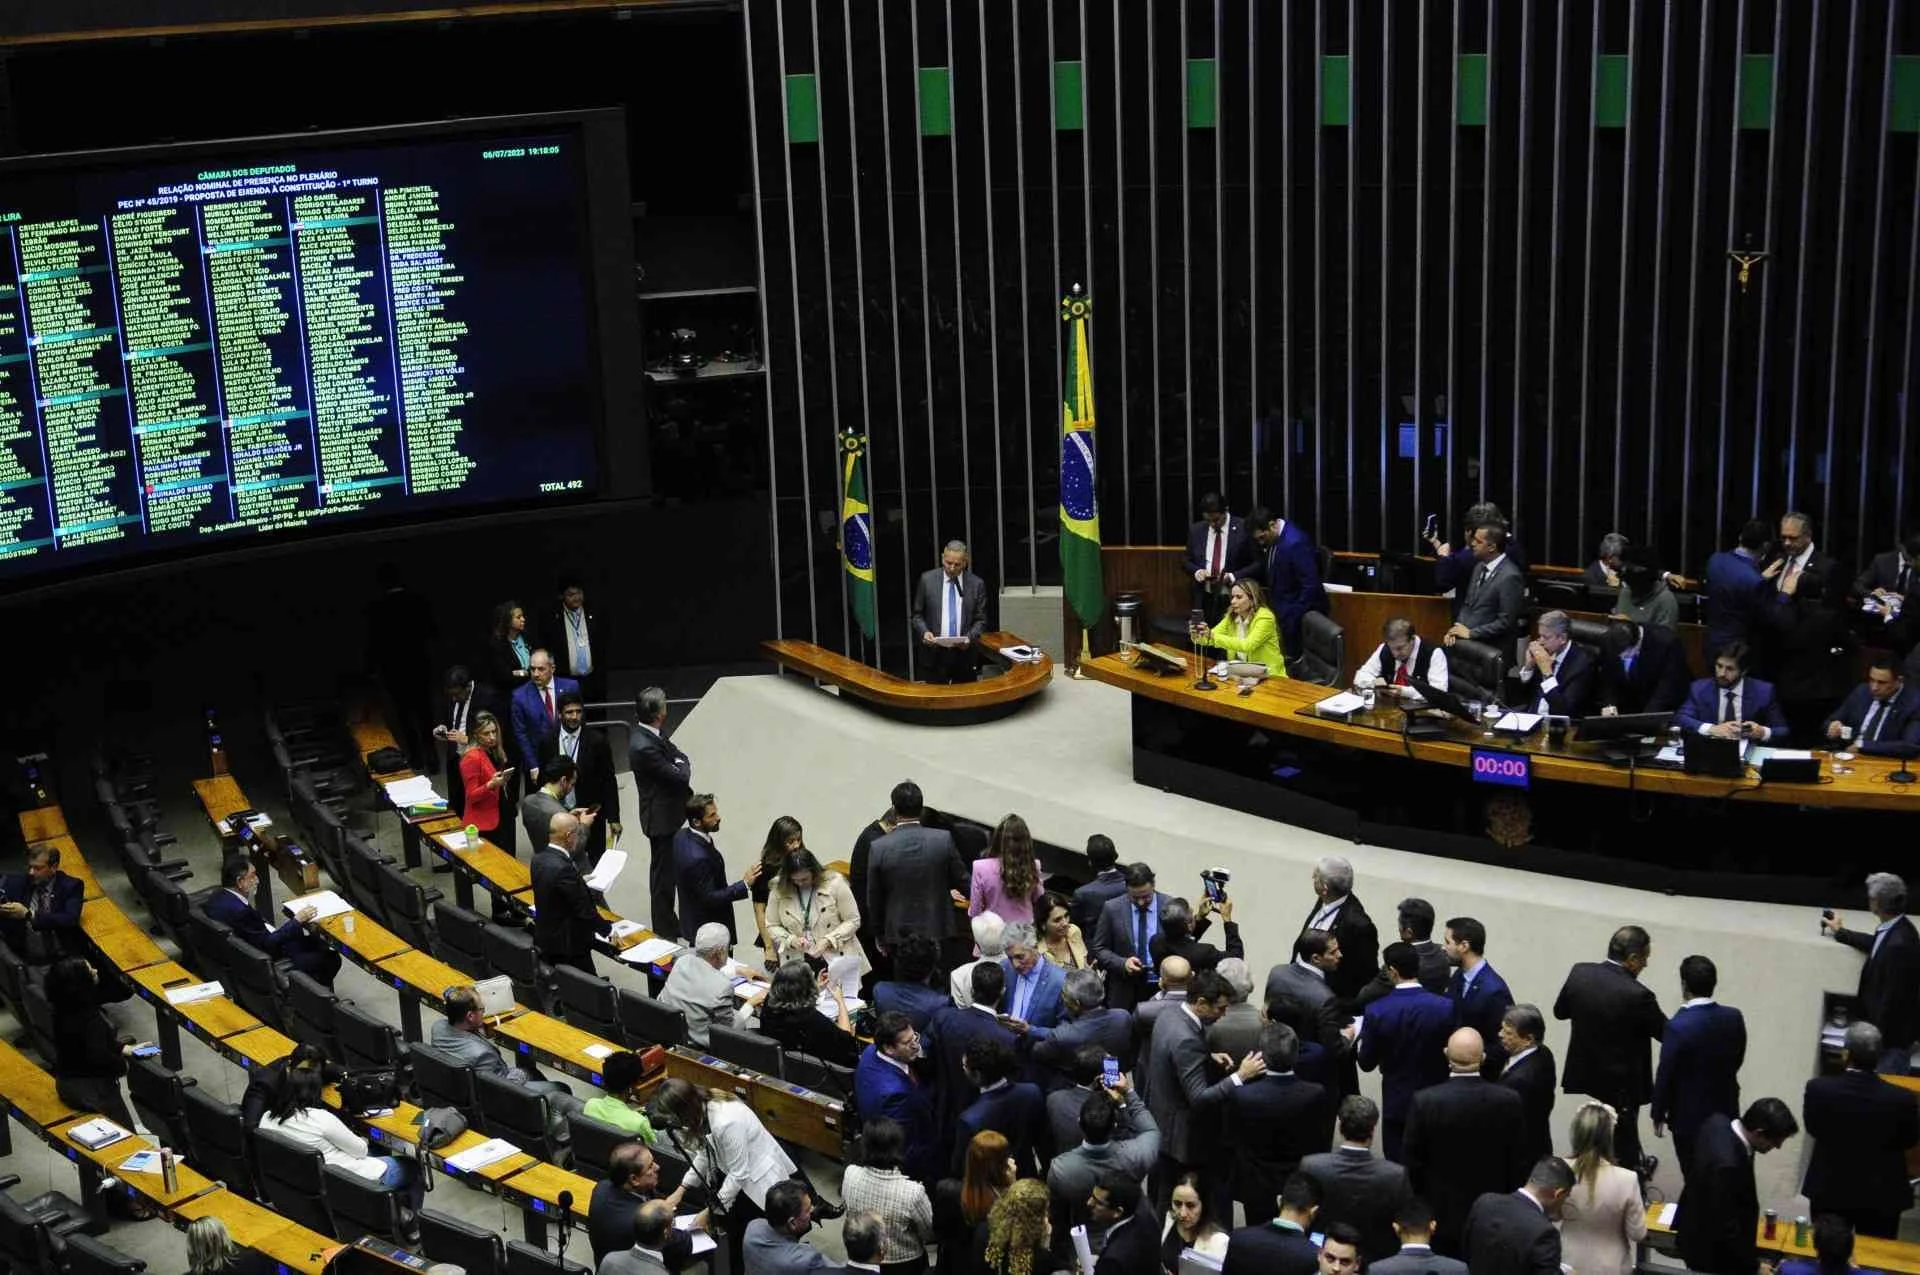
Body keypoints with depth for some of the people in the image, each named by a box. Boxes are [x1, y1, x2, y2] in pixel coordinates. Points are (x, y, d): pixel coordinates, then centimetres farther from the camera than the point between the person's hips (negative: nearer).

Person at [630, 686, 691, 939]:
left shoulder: (654, 733, 0)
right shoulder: (644, 747, -29)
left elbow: (679, 756, 11)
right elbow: (680, 776, -23)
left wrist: (679, 764, -9)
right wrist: (682, 766, -3)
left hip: (669, 811, 10)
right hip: (662, 816, -10)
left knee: (665, 870, 22)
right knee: (663, 873, 3)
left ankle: (667, 922, 37)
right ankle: (664, 930, 14)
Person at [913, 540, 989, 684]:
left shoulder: (976, 584, 2)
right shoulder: (927, 580, 2)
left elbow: (980, 620, 5)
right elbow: (917, 615, 8)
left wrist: (969, 638, -13)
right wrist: (924, 632, -11)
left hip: (964, 653, 0)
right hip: (934, 654, 0)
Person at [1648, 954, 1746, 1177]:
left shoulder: (1678, 1027, -26)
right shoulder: (1734, 1018, -10)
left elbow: (1665, 1075, -17)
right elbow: (1737, 1060, 5)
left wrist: (1658, 1114, -3)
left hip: (1690, 1116, -5)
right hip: (1725, 1109, 5)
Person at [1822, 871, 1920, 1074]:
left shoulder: (1899, 945, -31)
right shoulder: (1896, 929, -1)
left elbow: (1893, 998, -27)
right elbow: (1877, 944, 24)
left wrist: (1879, 1040, -18)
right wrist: (1840, 932, 37)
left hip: (1892, 1036, -9)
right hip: (1885, 1028, 9)